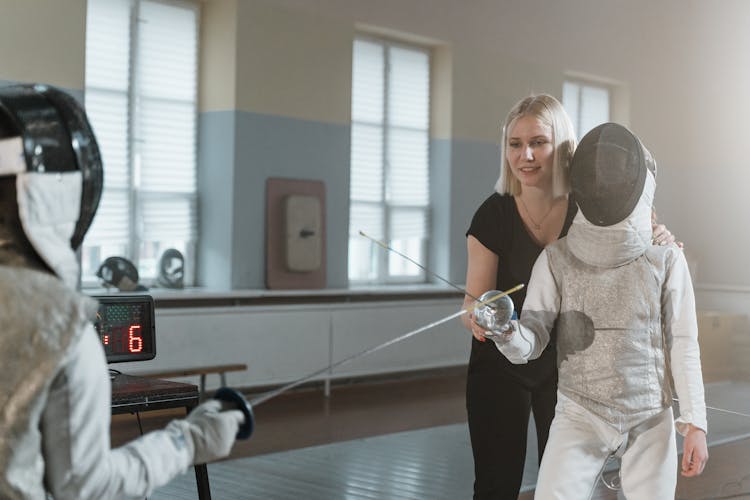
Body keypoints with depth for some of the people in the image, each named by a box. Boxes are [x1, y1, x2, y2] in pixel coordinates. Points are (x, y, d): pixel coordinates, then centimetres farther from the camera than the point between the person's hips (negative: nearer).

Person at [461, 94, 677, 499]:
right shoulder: (494, 215, -14)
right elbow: (473, 301, -12)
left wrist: (657, 243, -24)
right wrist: (477, 317, -36)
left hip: (565, 365, 1)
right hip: (500, 365, -1)